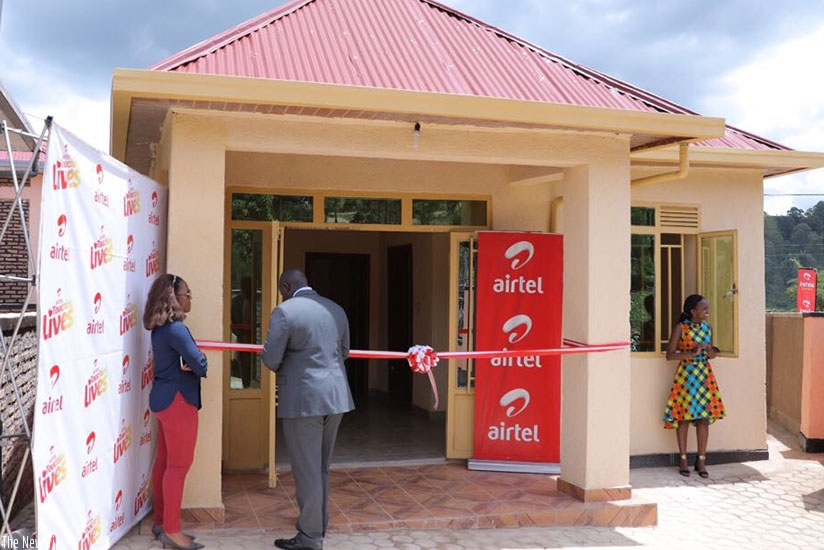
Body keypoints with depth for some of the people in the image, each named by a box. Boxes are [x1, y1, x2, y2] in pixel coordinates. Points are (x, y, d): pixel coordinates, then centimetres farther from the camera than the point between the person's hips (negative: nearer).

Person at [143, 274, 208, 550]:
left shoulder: (160, 328, 11)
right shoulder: (175, 329, -19)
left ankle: (161, 521, 24)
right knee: (178, 465, -3)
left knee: (164, 461, 15)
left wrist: (187, 365, -6)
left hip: (164, 398, 10)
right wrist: (198, 366, 0)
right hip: (178, 400, -10)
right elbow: (199, 364, -21)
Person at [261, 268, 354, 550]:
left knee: (306, 470, 3)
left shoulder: (284, 311, -10)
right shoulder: (336, 309, 10)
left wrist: (283, 370, 9)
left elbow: (271, 359, -11)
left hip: (303, 399, -7)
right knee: (322, 467, 21)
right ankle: (319, 522, 35)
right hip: (335, 397, 7)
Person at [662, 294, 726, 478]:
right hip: (686, 375, -5)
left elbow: (710, 354, 17)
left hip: (705, 375, 5)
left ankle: (701, 460, 12)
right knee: (683, 417, 1)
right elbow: (669, 355, -11)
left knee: (704, 418, 3)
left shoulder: (707, 327, 8)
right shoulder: (681, 328, -8)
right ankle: (683, 459, 12)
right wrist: (692, 353, -20)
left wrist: (712, 352, -6)